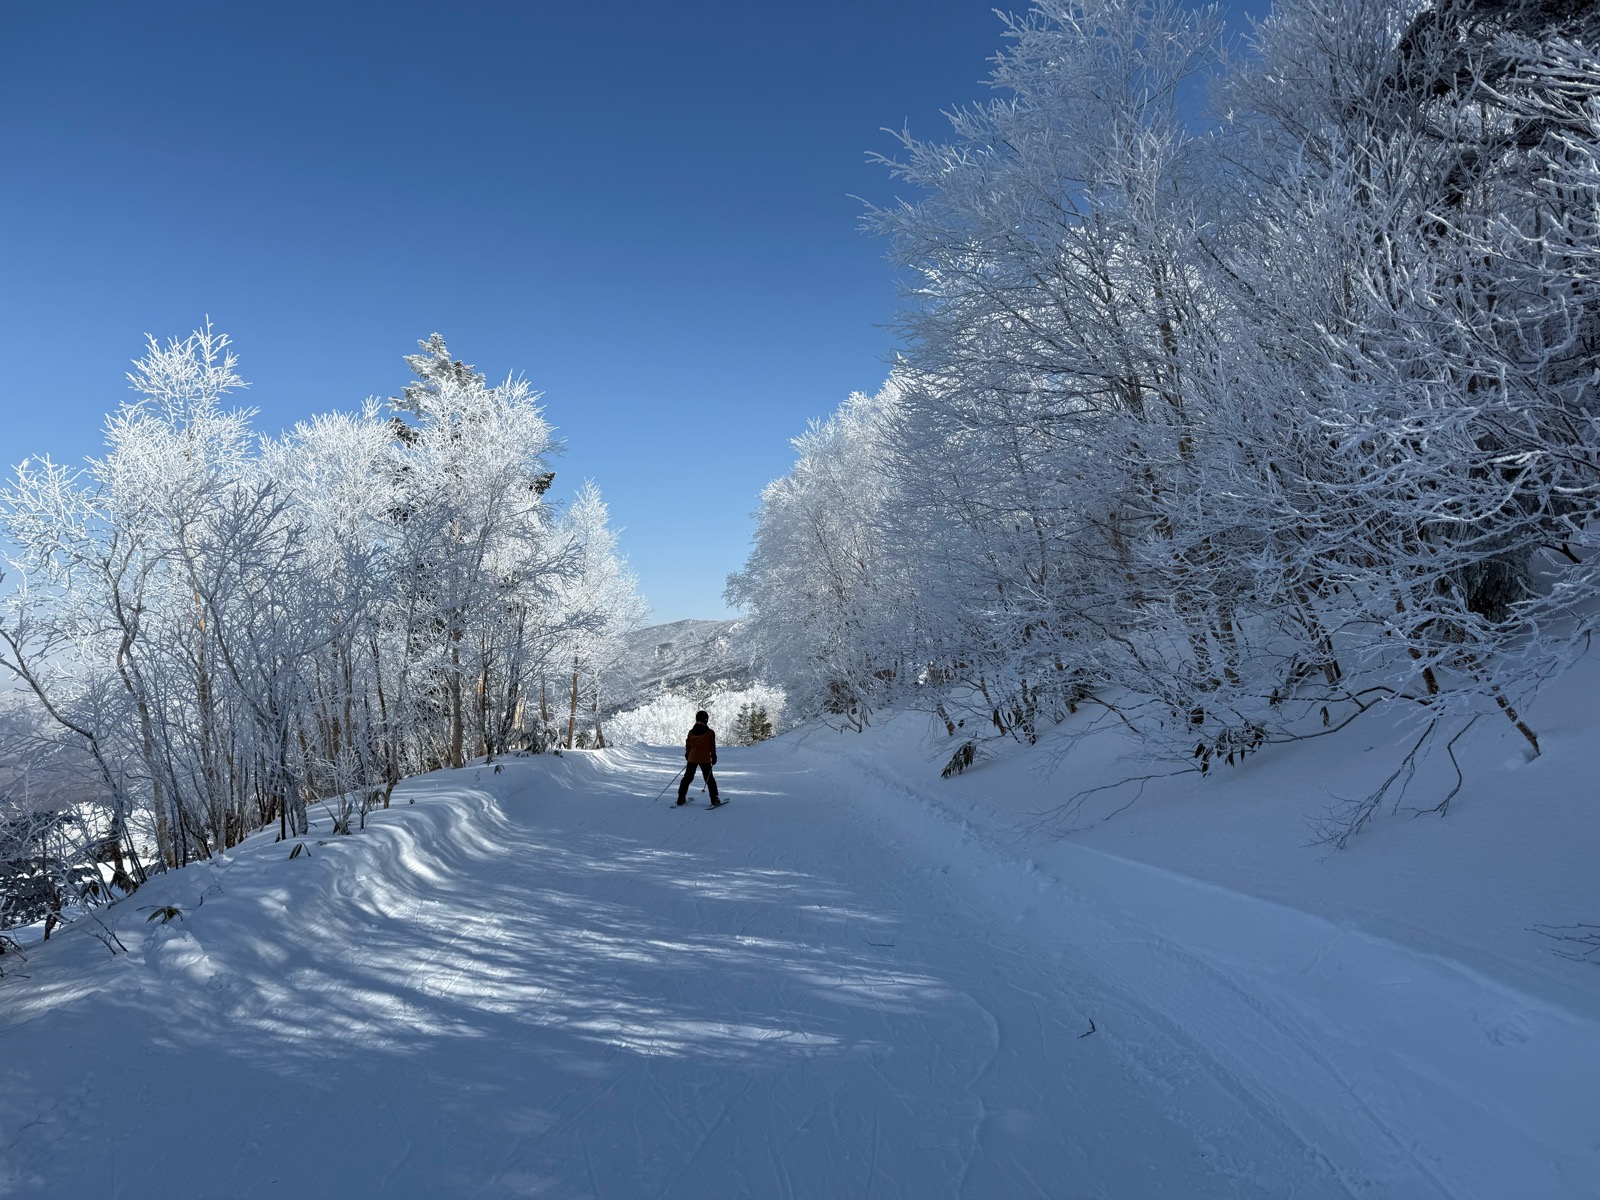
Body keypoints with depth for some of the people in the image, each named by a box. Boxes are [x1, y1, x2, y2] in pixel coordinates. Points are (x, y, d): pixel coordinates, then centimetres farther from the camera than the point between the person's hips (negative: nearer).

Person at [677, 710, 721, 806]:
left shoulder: (691, 732, 1)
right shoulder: (710, 732, -8)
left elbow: (688, 745, 7)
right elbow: (712, 747, -5)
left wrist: (687, 756, 21)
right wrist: (714, 757, 7)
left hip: (692, 758, 2)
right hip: (705, 759, -2)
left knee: (687, 777, 13)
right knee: (709, 779, 6)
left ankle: (681, 799, 12)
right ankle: (714, 800, 2)